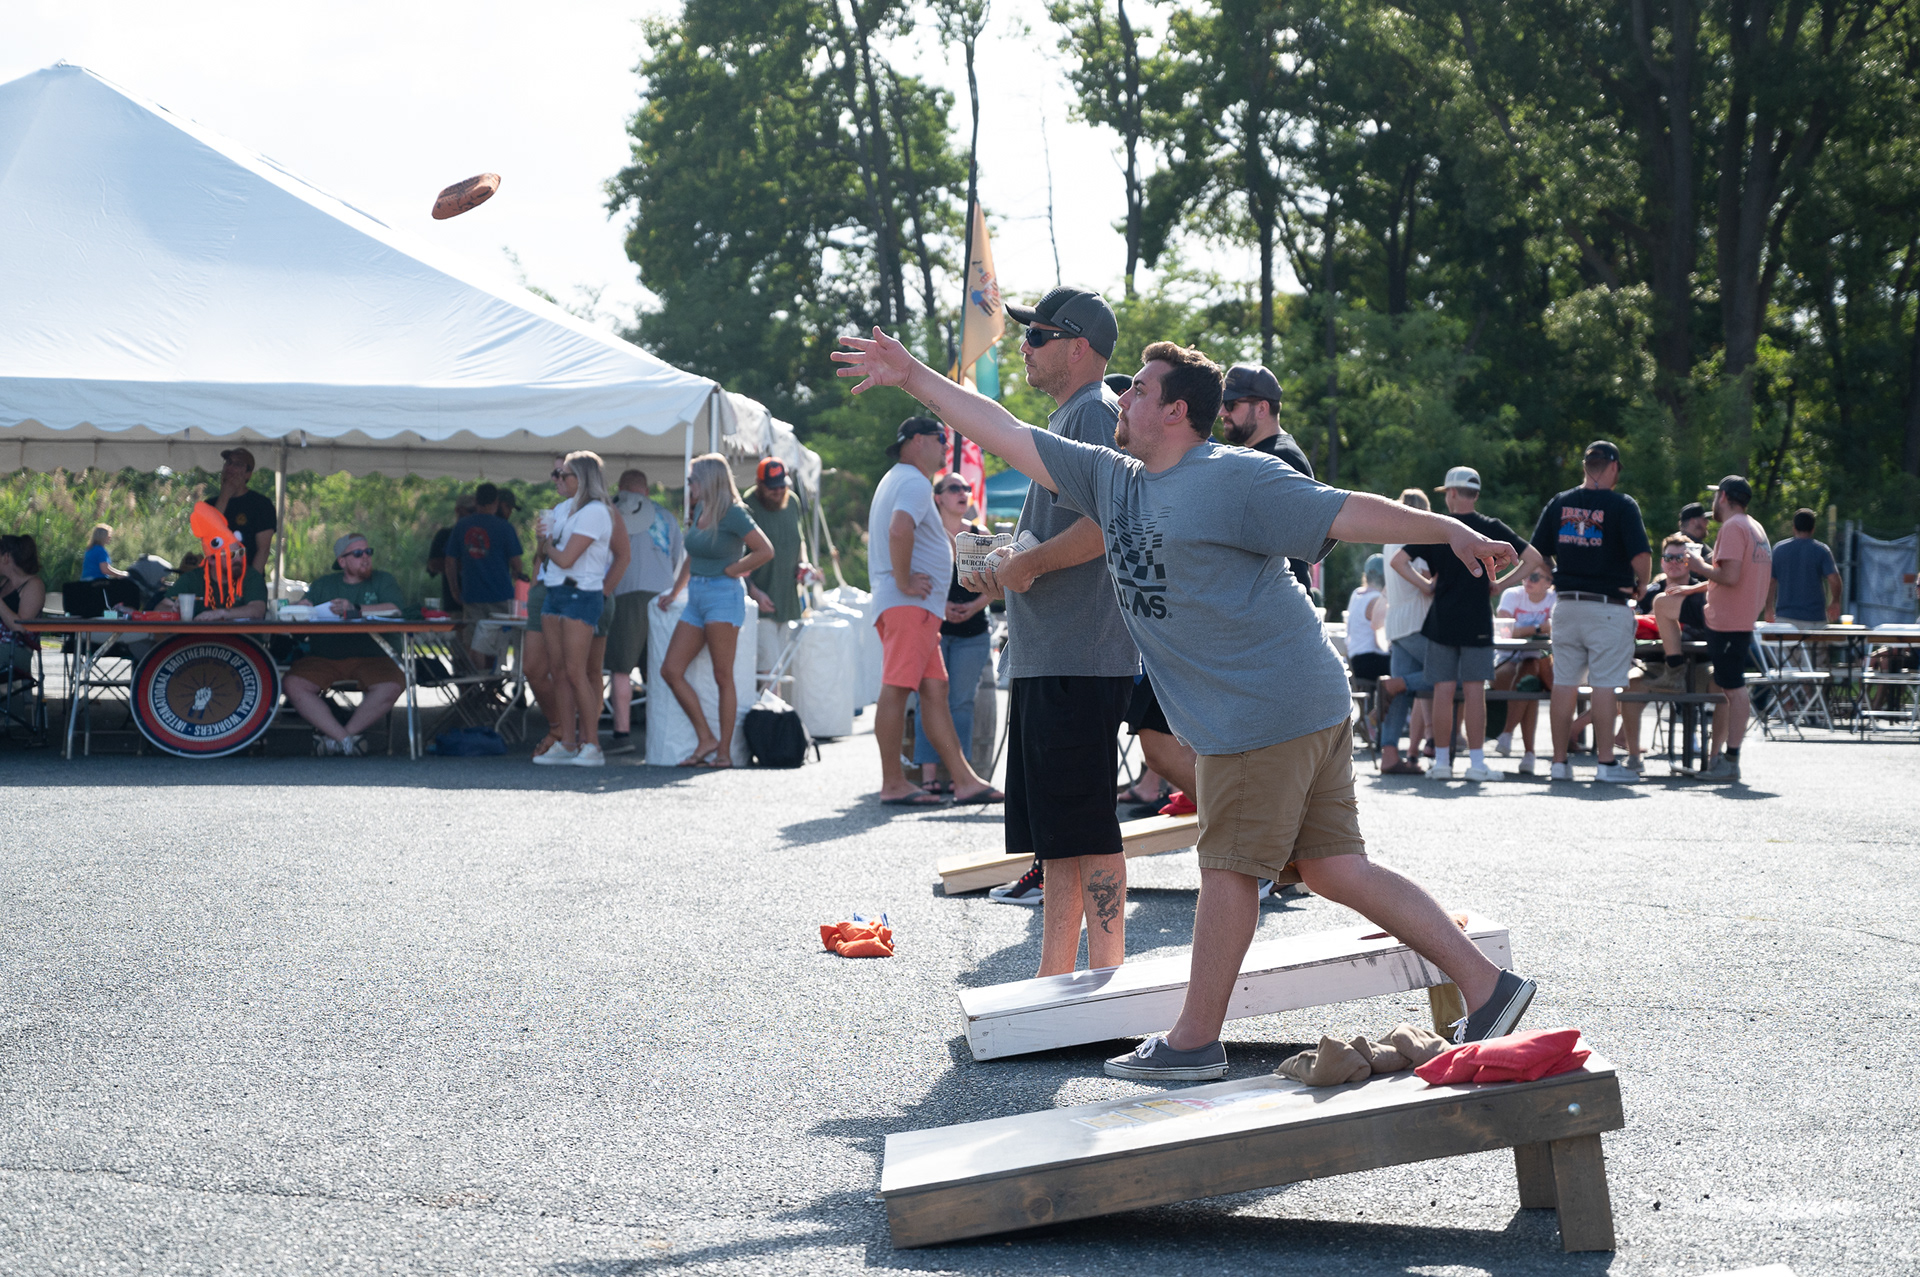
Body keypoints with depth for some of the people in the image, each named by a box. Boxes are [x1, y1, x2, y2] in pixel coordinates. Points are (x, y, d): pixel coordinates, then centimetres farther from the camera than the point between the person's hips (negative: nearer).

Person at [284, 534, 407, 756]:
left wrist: (356, 610, -11)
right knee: (294, 684, -27)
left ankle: (335, 737, -19)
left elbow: (397, 609, -4)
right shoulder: (324, 585, 22)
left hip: (368, 657, -2)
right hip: (323, 658, 2)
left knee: (392, 685, -32)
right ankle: (348, 740, -27)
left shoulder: (382, 580, 14)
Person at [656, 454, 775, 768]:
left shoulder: (732, 514, -10)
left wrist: (731, 570, -7)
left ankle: (724, 751, -1)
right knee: (670, 670, 1)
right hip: (696, 598, 9)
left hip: (723, 596, -9)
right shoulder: (700, 511, 14)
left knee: (723, 677, -5)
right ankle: (706, 739, 5)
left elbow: (766, 550, -14)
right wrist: (673, 592, 25)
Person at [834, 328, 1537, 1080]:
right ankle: (1485, 987, 9)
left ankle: (1194, 1041, 12)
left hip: (1264, 710, -8)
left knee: (1229, 867, 0)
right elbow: (1006, 436, 16)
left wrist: (1450, 531, -19)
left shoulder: (1234, 479, -10)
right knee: (1332, 868, 7)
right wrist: (913, 377, 14)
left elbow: (1343, 512, -13)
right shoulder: (1110, 479, 14)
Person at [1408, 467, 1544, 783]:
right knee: (1475, 691, 1)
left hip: (1441, 622, 1)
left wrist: (1426, 586, 4)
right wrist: (1501, 583, 2)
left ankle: (1441, 761, 5)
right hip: (1477, 623, -1)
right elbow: (1533, 558, -4)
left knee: (1443, 691, 3)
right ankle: (1476, 762, 0)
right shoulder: (1491, 529, 0)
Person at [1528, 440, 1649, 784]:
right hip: (1609, 605, -4)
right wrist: (1640, 587, 4)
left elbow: (1535, 555, 6)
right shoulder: (1622, 505, -8)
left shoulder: (1558, 503, 5)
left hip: (1566, 603, 4)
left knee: (1564, 683, 8)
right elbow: (1641, 557, -14)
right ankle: (1606, 763, -1)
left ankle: (1560, 762, 11)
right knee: (1606, 684, -1)